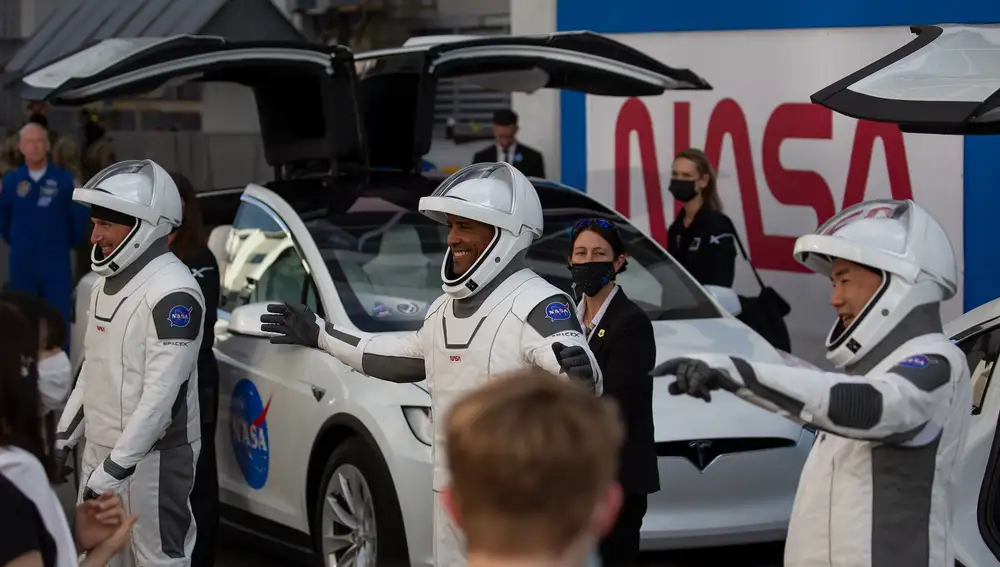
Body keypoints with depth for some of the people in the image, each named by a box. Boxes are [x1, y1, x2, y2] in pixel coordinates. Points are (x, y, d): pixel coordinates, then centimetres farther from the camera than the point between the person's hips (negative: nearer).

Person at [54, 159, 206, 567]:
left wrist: (116, 466, -24)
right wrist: (65, 435, 18)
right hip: (100, 448, 9)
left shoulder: (172, 291, -21)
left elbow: (162, 392, -24)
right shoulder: (107, 280, 11)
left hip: (153, 456, -9)